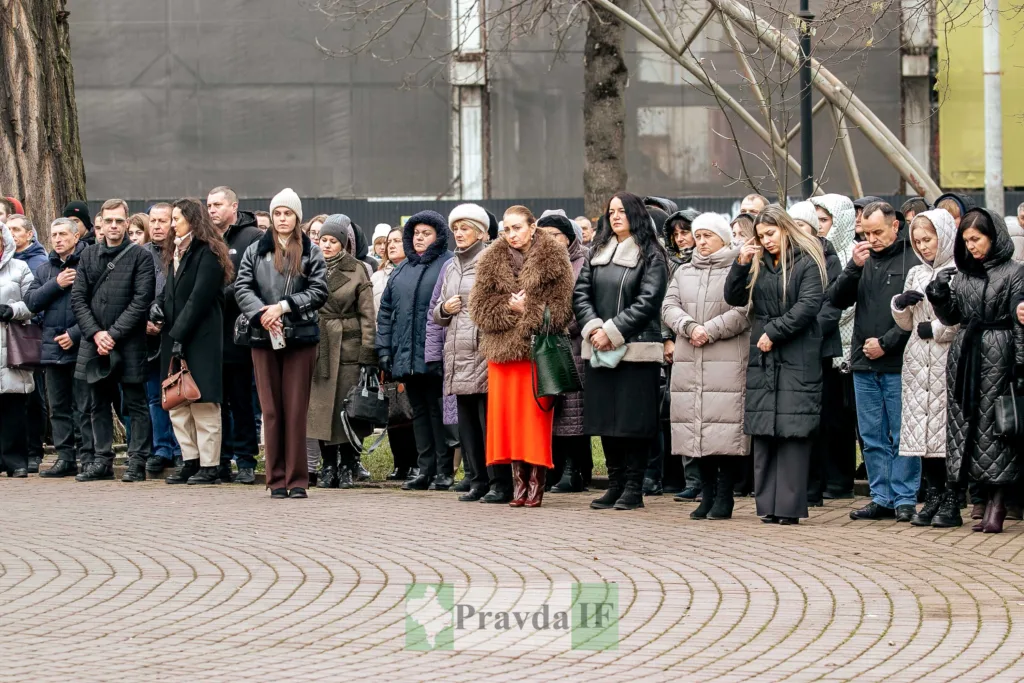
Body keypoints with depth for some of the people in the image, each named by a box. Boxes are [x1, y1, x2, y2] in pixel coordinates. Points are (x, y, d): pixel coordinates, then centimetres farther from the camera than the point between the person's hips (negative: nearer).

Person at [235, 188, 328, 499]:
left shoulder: (311, 253, 5)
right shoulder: (255, 251, 10)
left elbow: (319, 291, -2)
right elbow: (242, 288, 3)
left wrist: (283, 306, -11)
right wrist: (262, 314, -13)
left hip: (301, 337, -1)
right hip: (263, 338, 1)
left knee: (296, 409, -2)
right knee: (271, 410, 2)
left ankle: (297, 479, 1)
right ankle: (277, 479, 5)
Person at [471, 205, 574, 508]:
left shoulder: (553, 259, -1)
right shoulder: (493, 261, 9)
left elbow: (560, 308, -5)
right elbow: (479, 307, 3)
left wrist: (528, 309, -12)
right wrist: (510, 308, -11)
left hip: (539, 349, -3)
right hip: (502, 349, 3)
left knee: (536, 416, -4)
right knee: (509, 415, 1)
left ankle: (536, 483, 0)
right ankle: (518, 481, 6)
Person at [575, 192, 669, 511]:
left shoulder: (651, 257, -2)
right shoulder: (598, 253, 15)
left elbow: (647, 303, -11)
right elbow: (581, 293, 8)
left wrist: (612, 332, -15)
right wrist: (593, 328, -9)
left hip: (636, 349, -6)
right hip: (600, 351, 6)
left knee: (633, 420, -5)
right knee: (605, 417, 6)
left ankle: (634, 487, 0)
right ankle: (615, 483, 13)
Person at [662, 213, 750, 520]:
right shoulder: (683, 272, 19)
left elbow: (743, 313, -10)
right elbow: (669, 307, 8)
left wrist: (709, 331, -13)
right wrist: (690, 327, -10)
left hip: (727, 361, -5)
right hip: (689, 363, 5)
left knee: (725, 432, -9)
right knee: (697, 431, 5)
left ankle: (724, 498, -4)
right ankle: (707, 497, 11)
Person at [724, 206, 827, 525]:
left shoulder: (807, 263, -2)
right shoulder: (758, 264, 15)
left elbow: (808, 306, -11)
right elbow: (734, 298, 10)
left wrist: (774, 332, -12)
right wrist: (741, 264, -3)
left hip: (798, 358, -6)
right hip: (762, 358, 6)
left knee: (793, 431, -7)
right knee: (763, 432, 3)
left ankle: (789, 506, -7)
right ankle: (768, 505, 7)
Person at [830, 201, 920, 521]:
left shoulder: (912, 261, -6)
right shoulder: (864, 260, 12)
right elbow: (836, 300, 7)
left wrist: (886, 343, -10)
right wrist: (854, 267, -8)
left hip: (899, 365, -6)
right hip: (864, 365, 6)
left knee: (903, 437, -3)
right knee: (873, 438, 9)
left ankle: (905, 499, 2)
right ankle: (882, 498, 14)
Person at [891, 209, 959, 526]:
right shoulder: (916, 274, 16)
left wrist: (936, 329, -9)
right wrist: (901, 304, 1)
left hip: (948, 359, -6)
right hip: (918, 362, 6)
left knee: (948, 426, -6)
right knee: (922, 426, 4)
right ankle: (933, 497, 9)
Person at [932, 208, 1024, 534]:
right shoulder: (963, 274, 14)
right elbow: (952, 317, 14)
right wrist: (939, 295, -5)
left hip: (997, 358, -6)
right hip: (964, 357, 6)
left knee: (995, 427, -7)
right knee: (965, 424, 2)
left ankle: (997, 503, -7)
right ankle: (990, 501, 4)